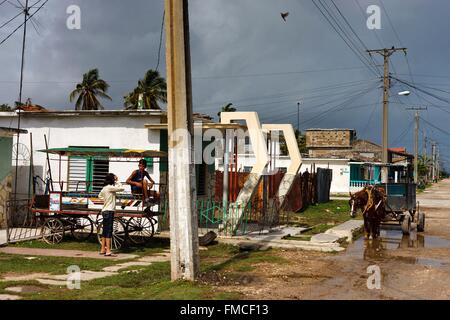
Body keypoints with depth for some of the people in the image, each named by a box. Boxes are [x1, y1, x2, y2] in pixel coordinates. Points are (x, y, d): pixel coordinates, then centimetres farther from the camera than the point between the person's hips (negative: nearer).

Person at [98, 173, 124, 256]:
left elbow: (100, 196, 32)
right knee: (108, 231, -11)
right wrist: (117, 181, -3)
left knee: (105, 231, 14)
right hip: (109, 211, -9)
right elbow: (122, 188, -15)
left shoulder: (104, 188, 13)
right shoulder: (110, 187, -14)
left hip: (105, 211, 9)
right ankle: (108, 251, -15)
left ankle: (103, 249, 20)